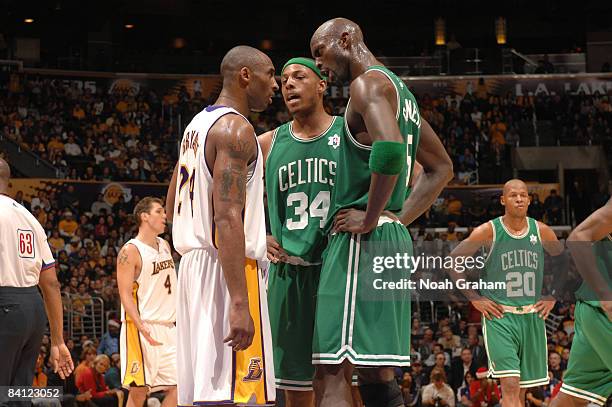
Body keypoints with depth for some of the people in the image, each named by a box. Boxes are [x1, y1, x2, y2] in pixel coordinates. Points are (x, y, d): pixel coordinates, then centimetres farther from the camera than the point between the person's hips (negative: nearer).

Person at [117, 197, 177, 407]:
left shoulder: (165, 246, 14)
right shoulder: (130, 251, -10)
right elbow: (125, 295, -15)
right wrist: (142, 328, -27)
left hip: (168, 326, 7)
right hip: (142, 328, -7)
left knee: (178, 387, 1)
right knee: (139, 390, -6)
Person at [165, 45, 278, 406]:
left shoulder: (198, 124, 18)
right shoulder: (236, 129, -12)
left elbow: (172, 205, 25)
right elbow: (227, 218, -22)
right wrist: (240, 305, -27)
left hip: (194, 262, 10)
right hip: (230, 269, -10)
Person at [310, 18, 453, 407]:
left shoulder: (369, 83, -8)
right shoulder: (401, 92, 22)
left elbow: (389, 149, -29)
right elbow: (442, 168, 31)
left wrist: (370, 218, -19)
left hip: (361, 241, -10)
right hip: (395, 239, 10)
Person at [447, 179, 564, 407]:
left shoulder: (541, 231, 4)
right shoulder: (488, 231, -6)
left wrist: (553, 297, 11)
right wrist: (474, 298, -4)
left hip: (532, 316, 4)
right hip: (498, 315, -4)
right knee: (510, 386, -18)